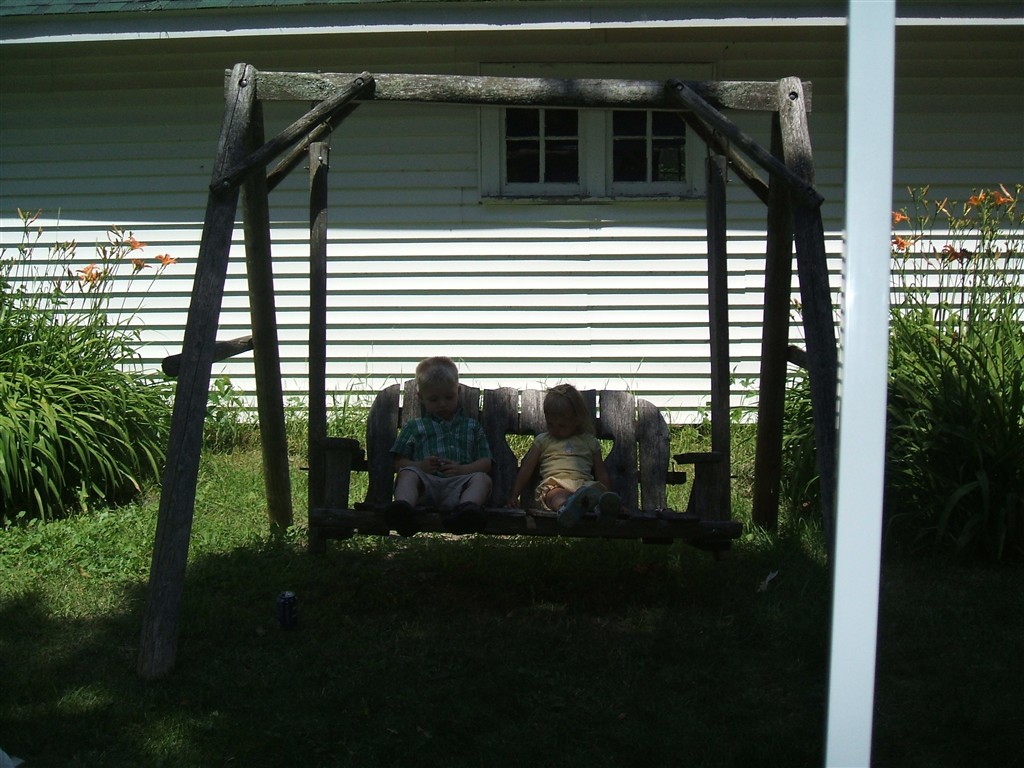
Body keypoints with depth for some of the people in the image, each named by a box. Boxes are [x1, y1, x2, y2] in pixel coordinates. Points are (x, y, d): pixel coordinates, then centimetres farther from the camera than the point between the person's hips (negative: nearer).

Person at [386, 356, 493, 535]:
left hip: (458, 483, 0)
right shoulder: (414, 427, 27)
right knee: (408, 474, -31)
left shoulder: (472, 426, 29)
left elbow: (485, 462, 18)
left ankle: (467, 507, -64)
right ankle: (403, 506, -63)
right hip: (426, 483, 0)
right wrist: (420, 465, -5)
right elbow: (399, 462, 18)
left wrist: (463, 469, -4)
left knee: (482, 478, -30)